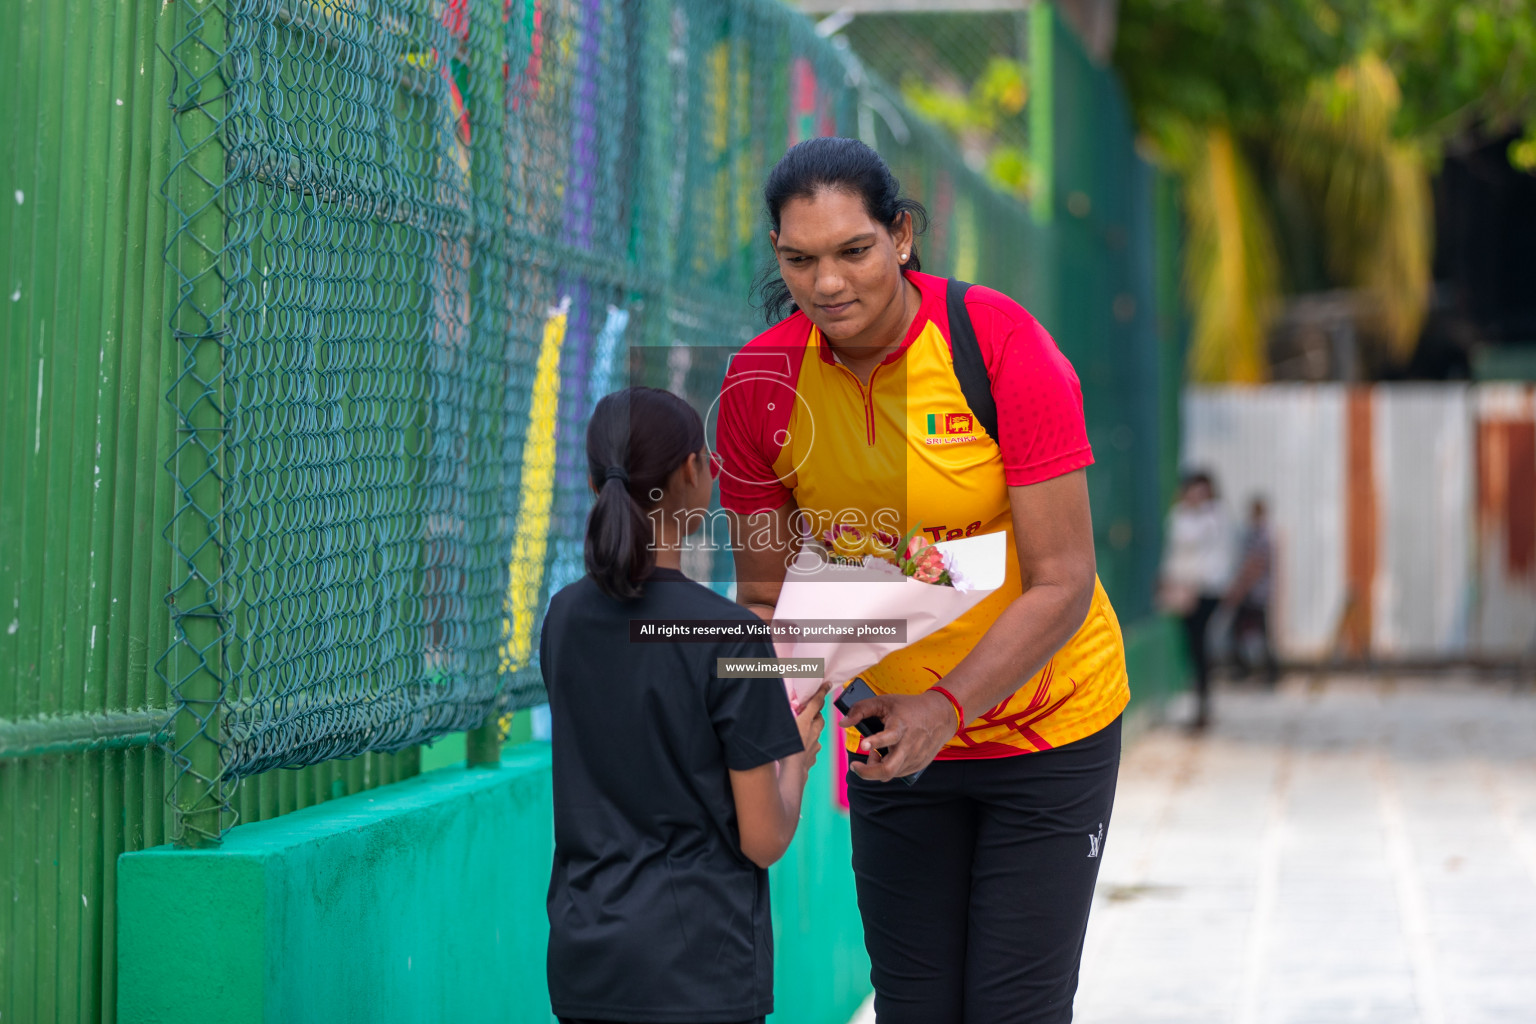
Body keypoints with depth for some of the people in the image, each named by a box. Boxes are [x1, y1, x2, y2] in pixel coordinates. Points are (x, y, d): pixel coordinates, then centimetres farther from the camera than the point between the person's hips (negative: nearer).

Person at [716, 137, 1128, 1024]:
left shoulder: (1003, 344, -21)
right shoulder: (761, 384, -10)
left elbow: (1062, 583, -21)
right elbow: (768, 598, 1)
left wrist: (946, 707, -32)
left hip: (1048, 727, -3)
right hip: (894, 730, 3)